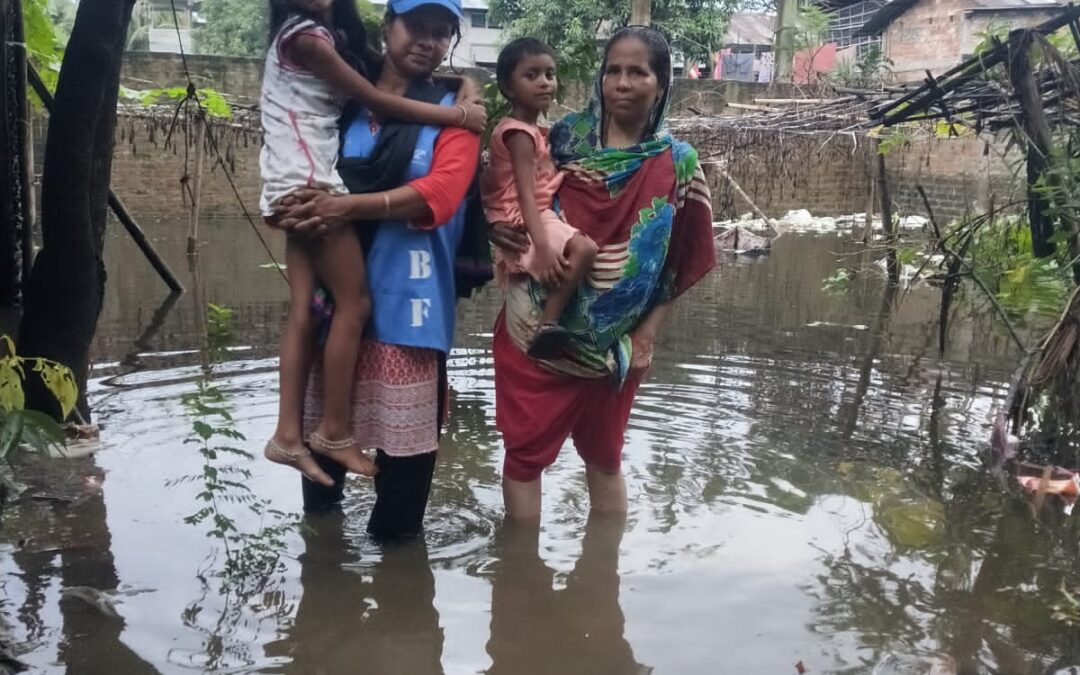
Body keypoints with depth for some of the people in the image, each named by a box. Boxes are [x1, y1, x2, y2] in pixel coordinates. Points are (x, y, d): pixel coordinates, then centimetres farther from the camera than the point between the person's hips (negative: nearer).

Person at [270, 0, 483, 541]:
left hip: (408, 289, -3)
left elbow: (440, 193, -13)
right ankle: (319, 509, 36)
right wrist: (298, 210, -12)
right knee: (326, 403, 16)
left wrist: (350, 205, -22)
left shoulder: (453, 111, 2)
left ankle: (396, 530, 14)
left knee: (406, 413, -2)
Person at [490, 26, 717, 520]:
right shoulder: (565, 136, -2)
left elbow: (683, 262, 1)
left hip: (611, 341, 0)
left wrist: (646, 335, -3)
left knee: (604, 458, 17)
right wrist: (498, 226, -15)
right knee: (525, 450, 5)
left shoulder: (677, 165, -3)